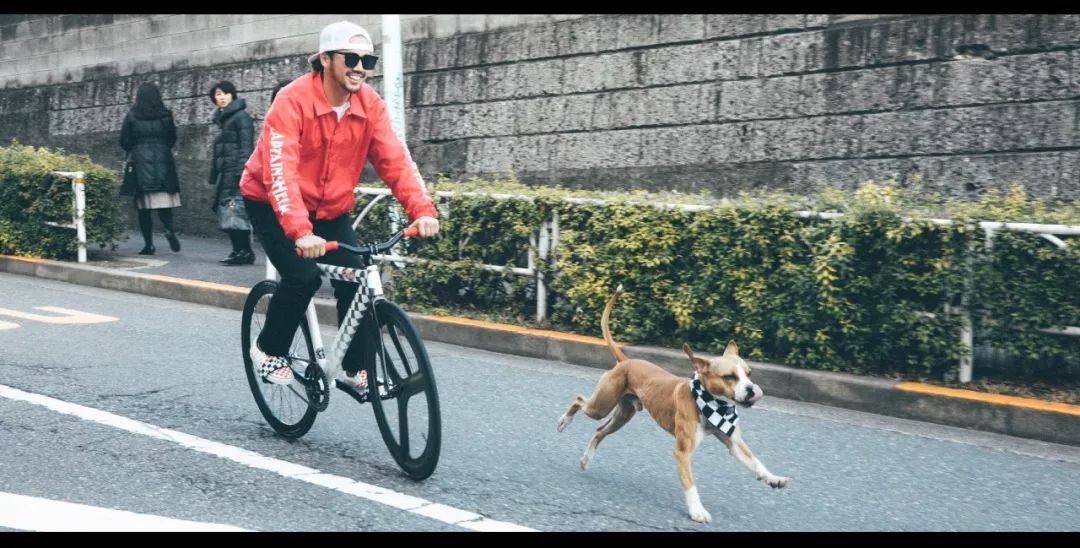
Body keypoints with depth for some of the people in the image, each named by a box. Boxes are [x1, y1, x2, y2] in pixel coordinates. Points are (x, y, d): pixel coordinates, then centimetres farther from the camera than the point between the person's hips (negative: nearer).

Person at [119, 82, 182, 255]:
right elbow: (172, 139, 9)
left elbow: (124, 141, 2)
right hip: (162, 162, 1)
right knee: (164, 201, 6)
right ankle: (169, 229, -22)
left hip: (140, 163, -1)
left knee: (143, 204, 4)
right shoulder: (165, 115, 1)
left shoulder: (132, 116, -2)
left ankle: (149, 244, 1)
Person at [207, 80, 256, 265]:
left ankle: (244, 251, -11)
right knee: (227, 214, 5)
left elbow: (246, 147, -13)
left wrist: (241, 172, -21)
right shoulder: (222, 119, 21)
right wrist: (214, 174, 19)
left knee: (235, 212, -13)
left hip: (236, 173, -9)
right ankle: (239, 250, 9)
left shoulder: (241, 117, -5)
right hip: (226, 175, 9)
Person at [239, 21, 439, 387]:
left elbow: (396, 160, -20)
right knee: (303, 277, -22)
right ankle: (268, 350, 3)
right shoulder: (293, 101, -28)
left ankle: (355, 369, 11)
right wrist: (300, 232, -49)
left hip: (331, 209, 5)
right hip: (273, 205, -4)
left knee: (355, 284, -8)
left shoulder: (370, 105, -13)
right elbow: (279, 172, -37)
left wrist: (422, 210, -36)